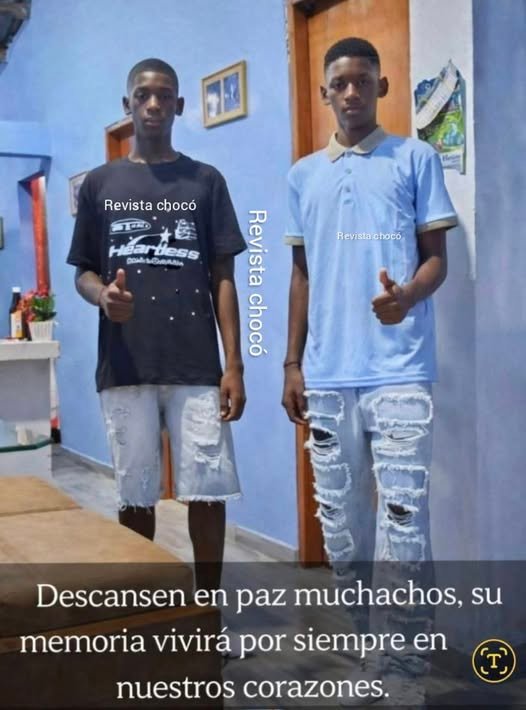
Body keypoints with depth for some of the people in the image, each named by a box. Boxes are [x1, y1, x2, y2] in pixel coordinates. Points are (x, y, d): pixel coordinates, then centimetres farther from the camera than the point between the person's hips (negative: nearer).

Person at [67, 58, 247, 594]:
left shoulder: (206, 181, 7)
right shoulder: (100, 183, 9)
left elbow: (223, 278, 5)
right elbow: (83, 272, 12)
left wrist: (234, 364, -2)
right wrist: (103, 295, -13)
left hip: (198, 367, 0)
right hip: (125, 367, 1)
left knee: (208, 491, 0)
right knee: (135, 495, 6)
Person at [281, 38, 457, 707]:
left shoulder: (416, 158, 4)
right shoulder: (303, 175, 15)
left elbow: (436, 257, 2)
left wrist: (408, 297, -21)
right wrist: (292, 363, 13)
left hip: (398, 371, -4)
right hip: (327, 374, 4)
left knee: (403, 515, -6)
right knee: (339, 519, 10)